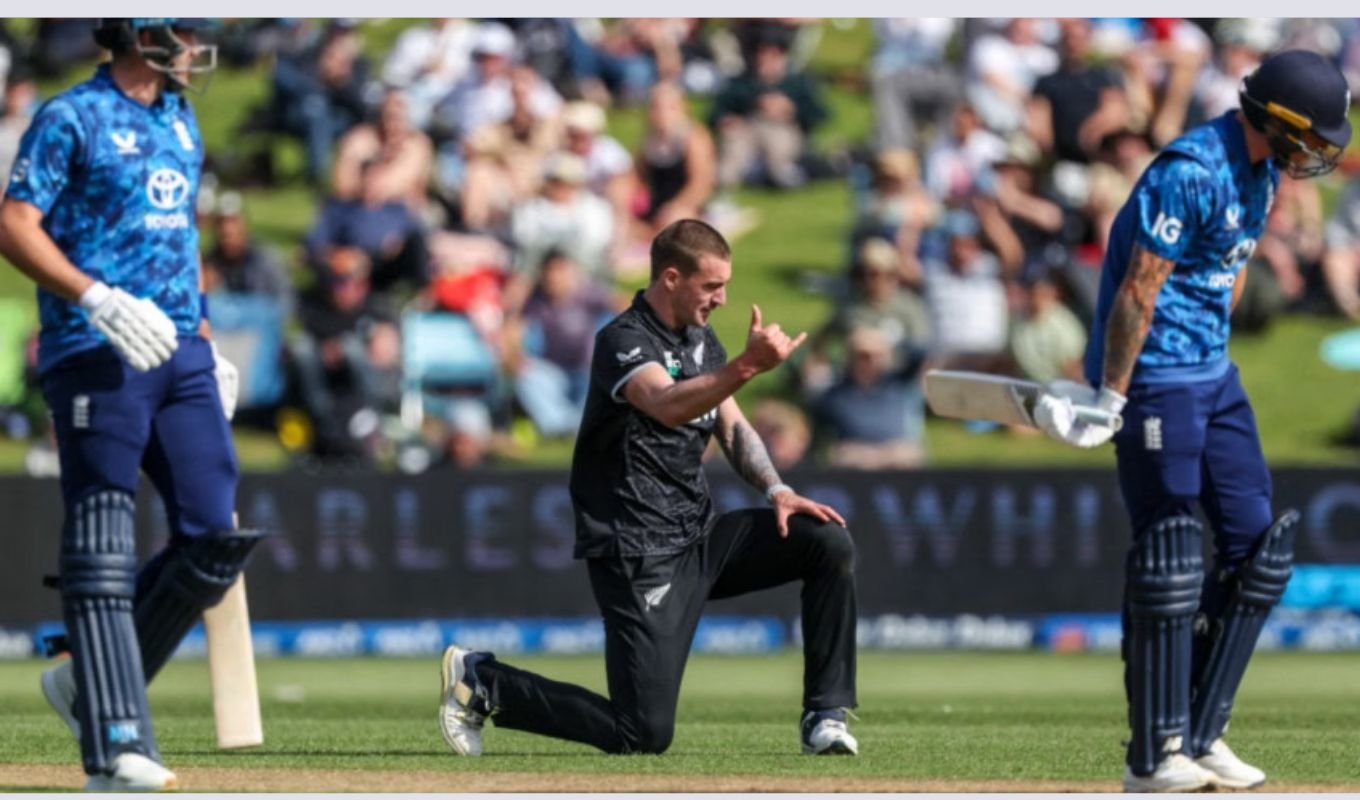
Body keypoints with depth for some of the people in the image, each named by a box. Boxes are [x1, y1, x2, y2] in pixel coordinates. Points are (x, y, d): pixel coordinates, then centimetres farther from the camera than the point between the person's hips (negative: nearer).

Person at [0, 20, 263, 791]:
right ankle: (115, 744, -9)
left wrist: (207, 343, 19)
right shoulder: (73, 117, -5)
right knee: (104, 544, -7)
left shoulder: (181, 120, 18)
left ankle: (89, 683, 16)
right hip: (96, 354, -7)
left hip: (180, 352, 8)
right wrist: (96, 298, -23)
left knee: (215, 538, 1)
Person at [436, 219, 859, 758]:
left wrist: (776, 490, 2)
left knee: (830, 542, -6)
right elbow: (668, 406, -37)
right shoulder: (624, 341, -16)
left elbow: (731, 425, 20)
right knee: (644, 734, -12)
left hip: (700, 536, 8)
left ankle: (825, 716, 2)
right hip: (640, 555, -8)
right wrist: (747, 365, -52)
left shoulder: (700, 339, 12)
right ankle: (483, 682, 6)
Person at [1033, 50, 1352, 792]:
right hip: (1157, 381, -10)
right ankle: (1153, 759, -4)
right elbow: (1138, 290, -21)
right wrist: (1112, 394, -18)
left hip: (1214, 377, 10)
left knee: (1258, 548, 7)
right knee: (1169, 558, -9)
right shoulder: (1191, 173, -21)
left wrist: (1206, 355, 12)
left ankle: (1199, 738, 13)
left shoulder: (1260, 172, 9)